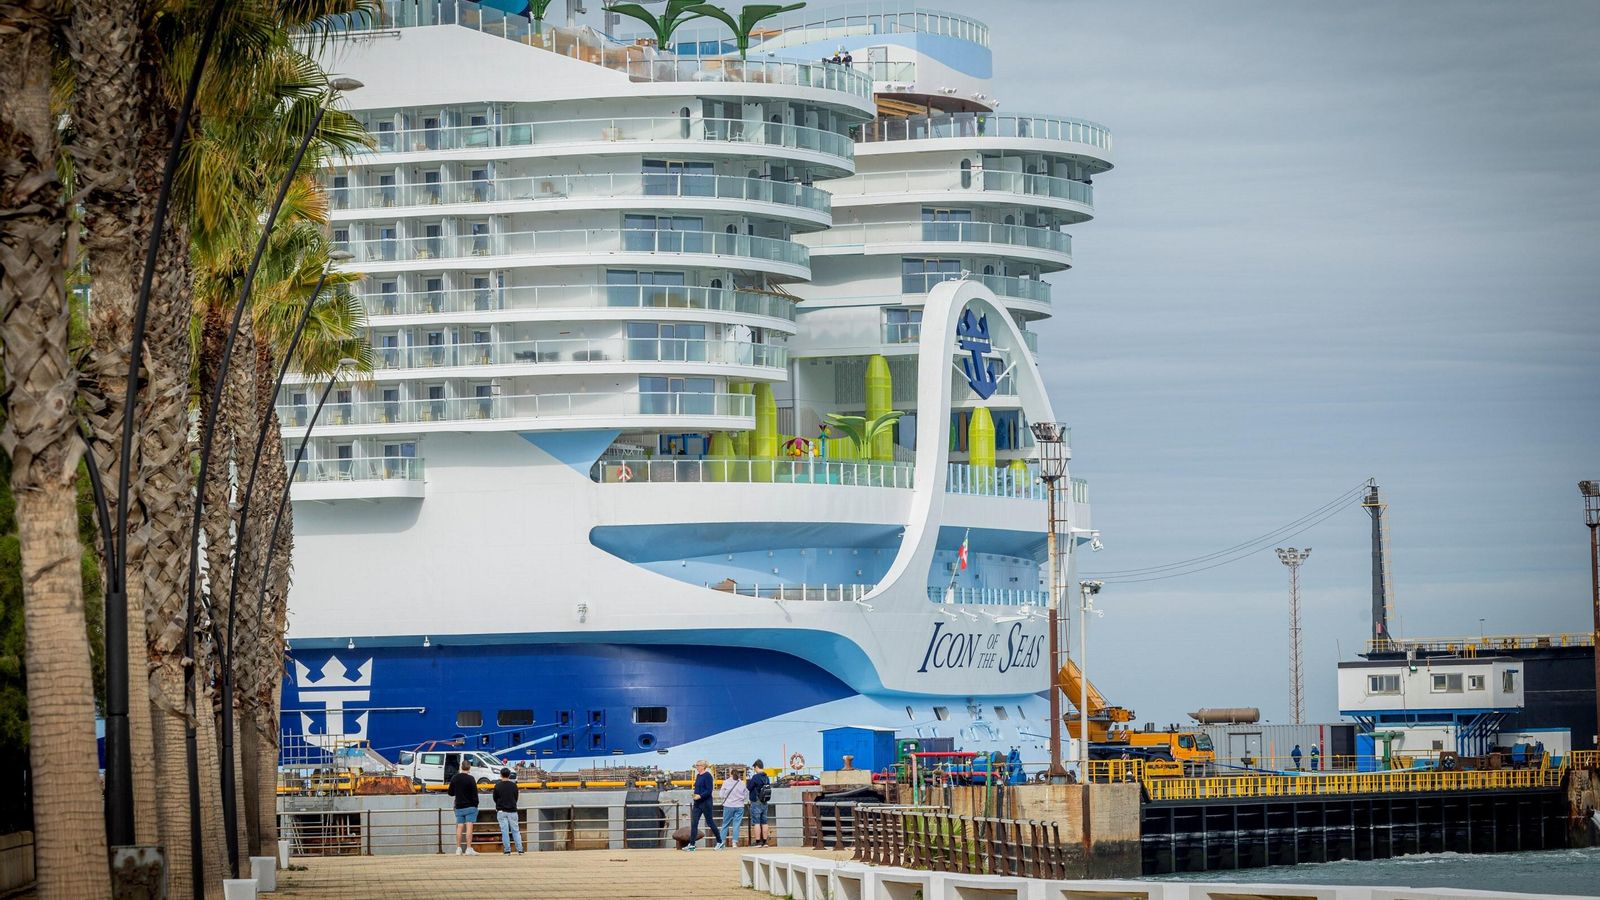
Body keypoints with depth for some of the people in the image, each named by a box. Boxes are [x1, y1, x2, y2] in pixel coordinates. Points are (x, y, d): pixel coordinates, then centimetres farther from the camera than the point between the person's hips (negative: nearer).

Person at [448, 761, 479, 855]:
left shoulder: (454, 778, 5)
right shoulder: (470, 779, -10)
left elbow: (451, 793, 14)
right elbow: (475, 794, -12)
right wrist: (476, 805, -3)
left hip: (459, 807, 4)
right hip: (470, 807, -4)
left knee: (459, 828, 7)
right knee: (469, 827, -6)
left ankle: (458, 849, 4)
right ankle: (468, 849, -11)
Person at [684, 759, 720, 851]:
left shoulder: (707, 776, -12)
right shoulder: (698, 776, 12)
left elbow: (709, 790, -17)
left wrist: (700, 796, -25)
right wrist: (695, 795, 10)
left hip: (705, 802, -8)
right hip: (697, 803, 8)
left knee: (710, 822, 1)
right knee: (694, 823, 0)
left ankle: (719, 842, 15)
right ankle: (691, 845, -1)